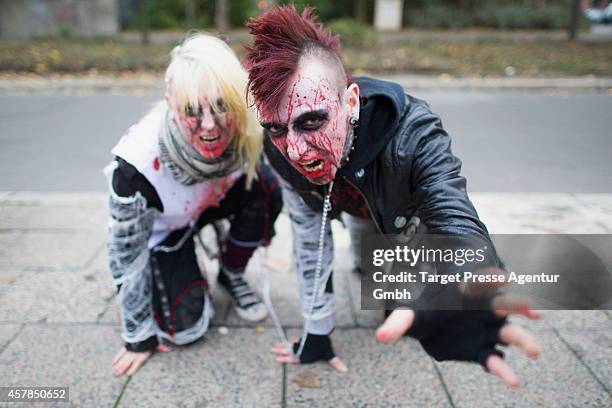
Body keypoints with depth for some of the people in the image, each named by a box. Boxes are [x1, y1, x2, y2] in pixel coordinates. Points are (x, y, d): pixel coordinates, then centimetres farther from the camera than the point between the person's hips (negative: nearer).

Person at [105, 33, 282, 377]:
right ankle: (183, 271, 20)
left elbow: (254, 170, -4)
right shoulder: (137, 165, -39)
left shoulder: (244, 131, -30)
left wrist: (262, 230, 5)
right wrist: (139, 336, -12)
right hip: (160, 229, -3)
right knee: (186, 328, -14)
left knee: (266, 187, -26)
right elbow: (128, 254, -23)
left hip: (214, 201, 3)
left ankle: (232, 274, 0)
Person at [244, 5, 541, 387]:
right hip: (368, 217, 2)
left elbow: (459, 226, -57)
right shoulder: (281, 152, -31)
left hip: (420, 214, -2)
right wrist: (317, 334, -15)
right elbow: (310, 241, -20)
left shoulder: (414, 135, -43)